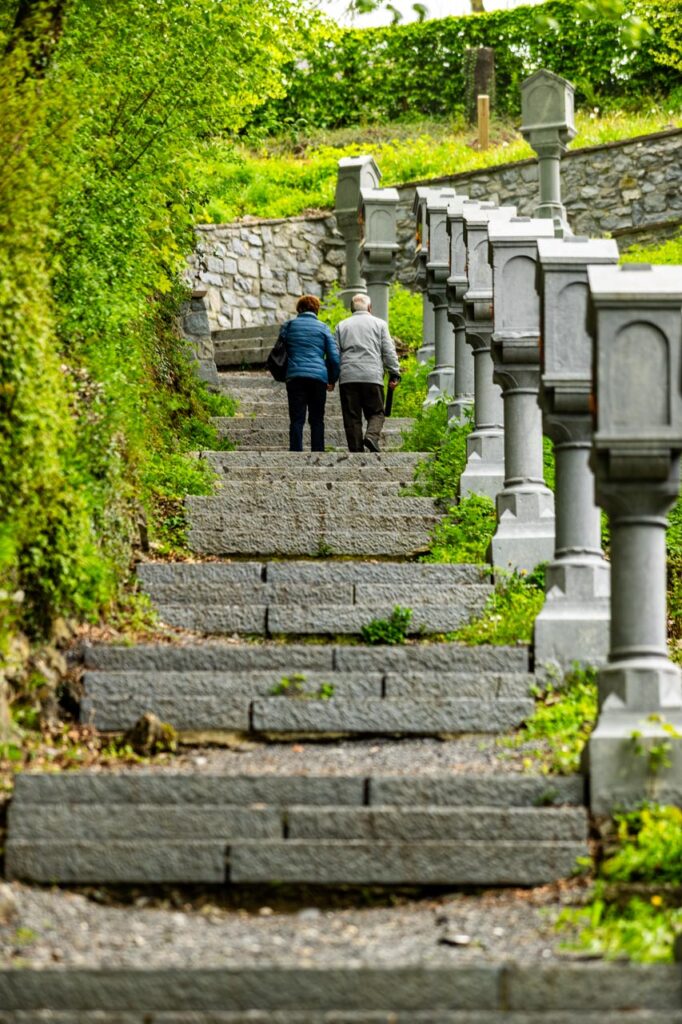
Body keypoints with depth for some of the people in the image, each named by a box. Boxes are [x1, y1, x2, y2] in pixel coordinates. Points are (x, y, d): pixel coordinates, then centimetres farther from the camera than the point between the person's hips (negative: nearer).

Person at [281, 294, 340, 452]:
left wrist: (282, 375, 20)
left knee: (297, 419, -3)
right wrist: (332, 380, 16)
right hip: (318, 377, 0)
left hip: (295, 376, 0)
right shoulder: (323, 328, 9)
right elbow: (334, 356, 6)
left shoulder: (288, 326, 11)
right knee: (317, 420, 7)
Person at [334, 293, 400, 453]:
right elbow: (389, 351, 5)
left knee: (352, 417, 3)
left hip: (347, 376, 1)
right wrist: (394, 374, 7)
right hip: (372, 377, -1)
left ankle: (356, 451, -3)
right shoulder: (379, 324, 11)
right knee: (376, 413, 5)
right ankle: (372, 436, -22)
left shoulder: (342, 326, 15)